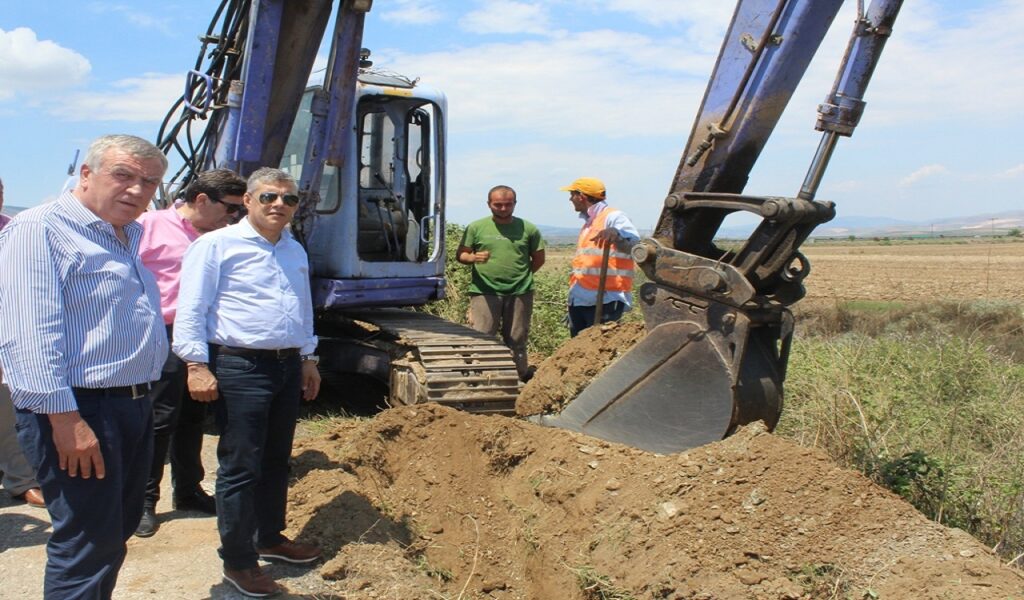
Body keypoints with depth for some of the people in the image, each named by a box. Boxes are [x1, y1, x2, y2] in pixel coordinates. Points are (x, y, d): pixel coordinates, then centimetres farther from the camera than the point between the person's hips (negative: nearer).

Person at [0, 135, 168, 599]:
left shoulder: (127, 237, 16)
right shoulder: (40, 229, -13)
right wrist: (65, 418, -25)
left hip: (134, 406, 9)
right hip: (78, 413, -9)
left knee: (115, 535, 18)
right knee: (89, 547, -3)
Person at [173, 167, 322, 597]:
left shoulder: (296, 251, 16)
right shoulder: (217, 246, -5)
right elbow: (190, 311, -9)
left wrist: (307, 359, 23)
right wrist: (197, 365, -15)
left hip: (288, 367, 7)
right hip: (240, 368, -7)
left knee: (276, 460, 17)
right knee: (241, 466, -1)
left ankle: (269, 538, 34)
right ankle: (238, 561, 11)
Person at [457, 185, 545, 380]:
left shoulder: (528, 229, 8)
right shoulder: (476, 227, 6)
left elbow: (539, 258, 16)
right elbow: (460, 255, 6)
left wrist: (521, 275, 8)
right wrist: (473, 258, -15)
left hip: (520, 293, 1)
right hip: (485, 292, -1)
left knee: (516, 340, 8)